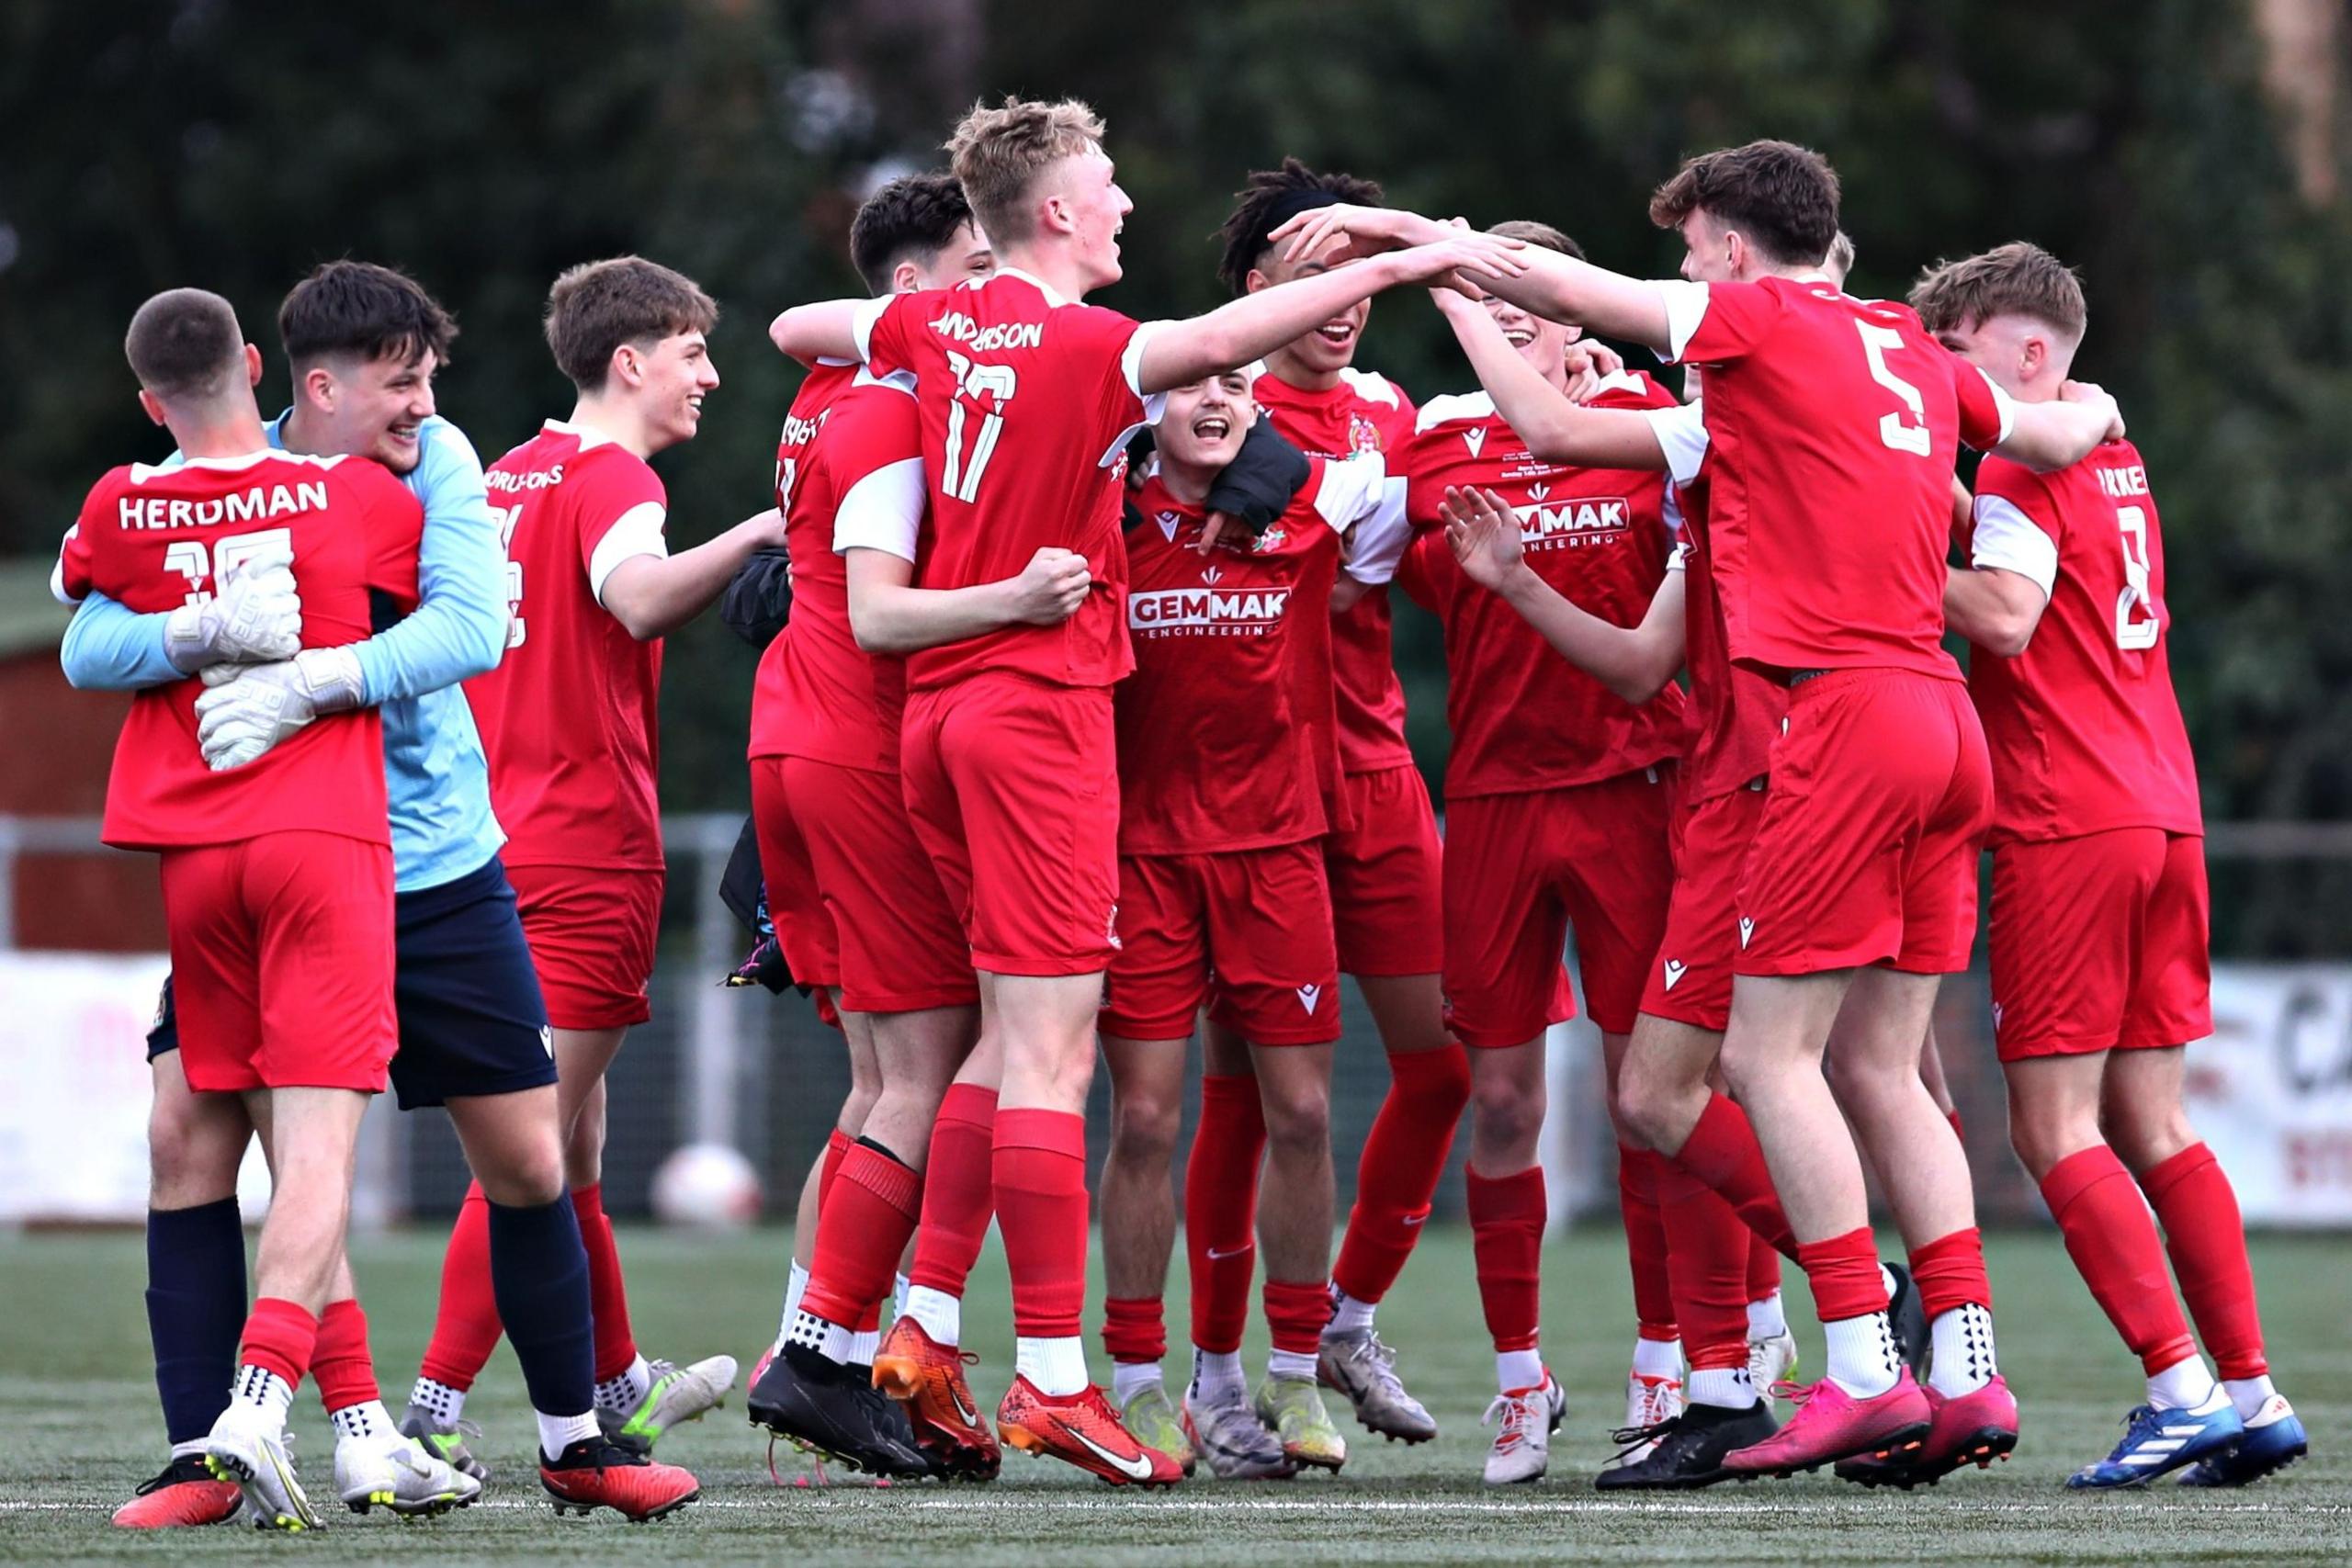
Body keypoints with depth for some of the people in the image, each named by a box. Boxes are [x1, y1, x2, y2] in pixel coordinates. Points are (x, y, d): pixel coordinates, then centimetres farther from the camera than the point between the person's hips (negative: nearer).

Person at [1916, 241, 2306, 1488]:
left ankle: (2182, 1386, -14)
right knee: (2150, 1124, 11)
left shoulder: (2024, 463, -8)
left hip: (2068, 829, -8)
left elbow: (2007, 614, -20)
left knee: (2054, 1129, -6)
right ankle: (2252, 1393, 6)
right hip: (2164, 816, 8)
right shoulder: (2115, 459, 18)